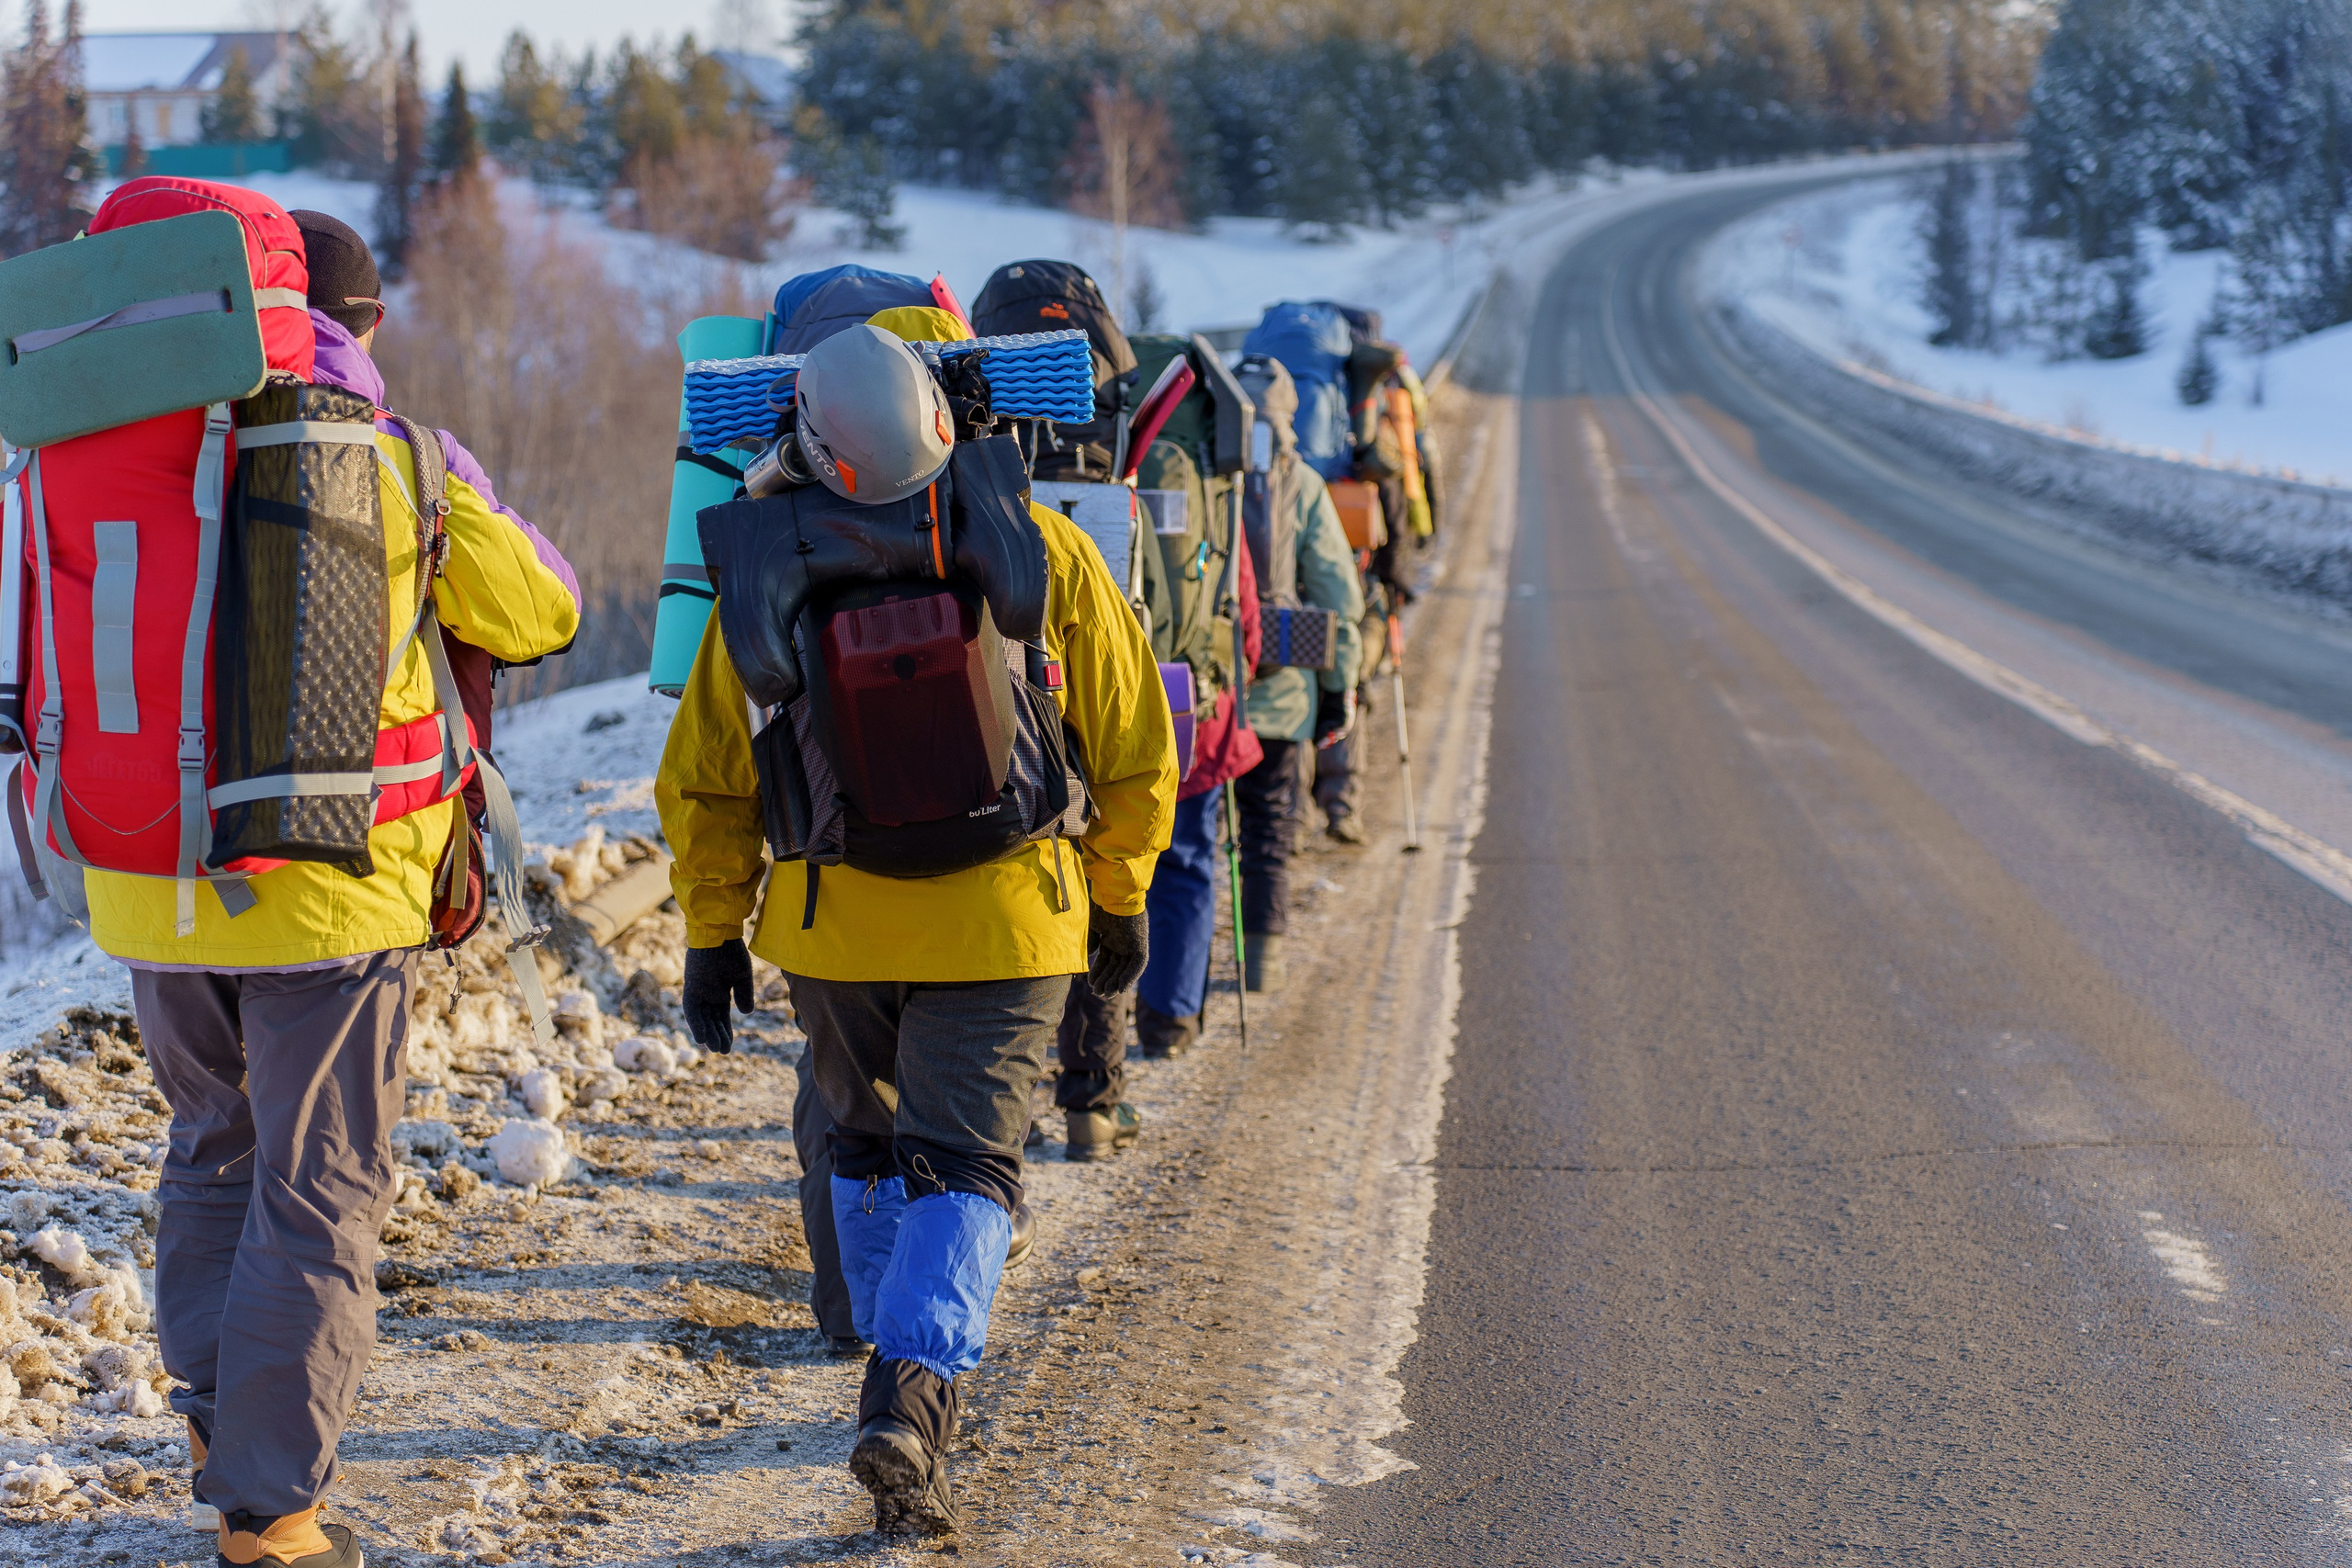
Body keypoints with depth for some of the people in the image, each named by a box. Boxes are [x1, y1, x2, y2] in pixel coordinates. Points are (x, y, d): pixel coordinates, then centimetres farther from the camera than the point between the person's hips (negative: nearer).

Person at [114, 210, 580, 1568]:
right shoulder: (398, 467, -7)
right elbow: (539, 614, 6)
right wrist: (462, 493, 21)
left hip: (150, 895, 4)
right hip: (325, 894, -4)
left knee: (219, 1149, 26)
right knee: (318, 1195, 5)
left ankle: (215, 1410, 24)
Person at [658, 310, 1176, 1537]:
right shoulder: (1044, 553, -8)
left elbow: (707, 778, -1)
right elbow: (1133, 749, 1)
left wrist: (712, 931, 9)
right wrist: (1120, 897, 14)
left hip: (827, 927, 2)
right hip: (999, 927, -2)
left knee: (868, 1148, 23)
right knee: (961, 1168, 0)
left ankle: (905, 1377, 34)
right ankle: (910, 1396, -20)